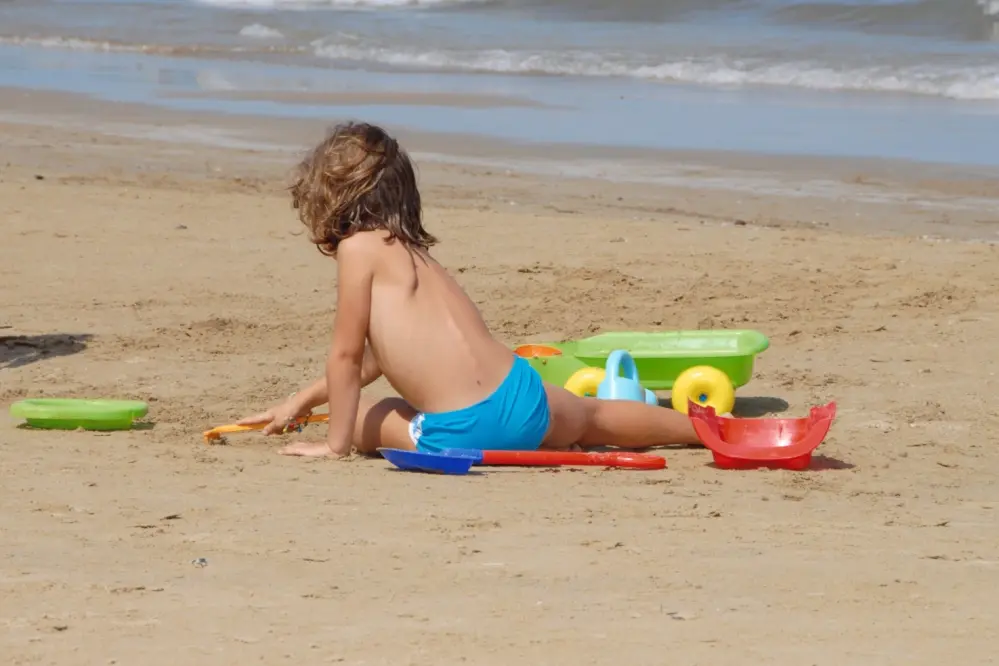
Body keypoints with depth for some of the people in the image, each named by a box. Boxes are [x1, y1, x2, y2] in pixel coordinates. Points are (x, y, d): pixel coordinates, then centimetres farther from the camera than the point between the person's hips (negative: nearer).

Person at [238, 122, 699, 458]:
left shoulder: (358, 247, -2)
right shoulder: (410, 253, 24)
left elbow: (346, 355, -5)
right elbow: (375, 358, 35)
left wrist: (336, 443, 3)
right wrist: (301, 400, 42)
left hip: (460, 434, -8)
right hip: (521, 396, 8)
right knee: (594, 418, 34)